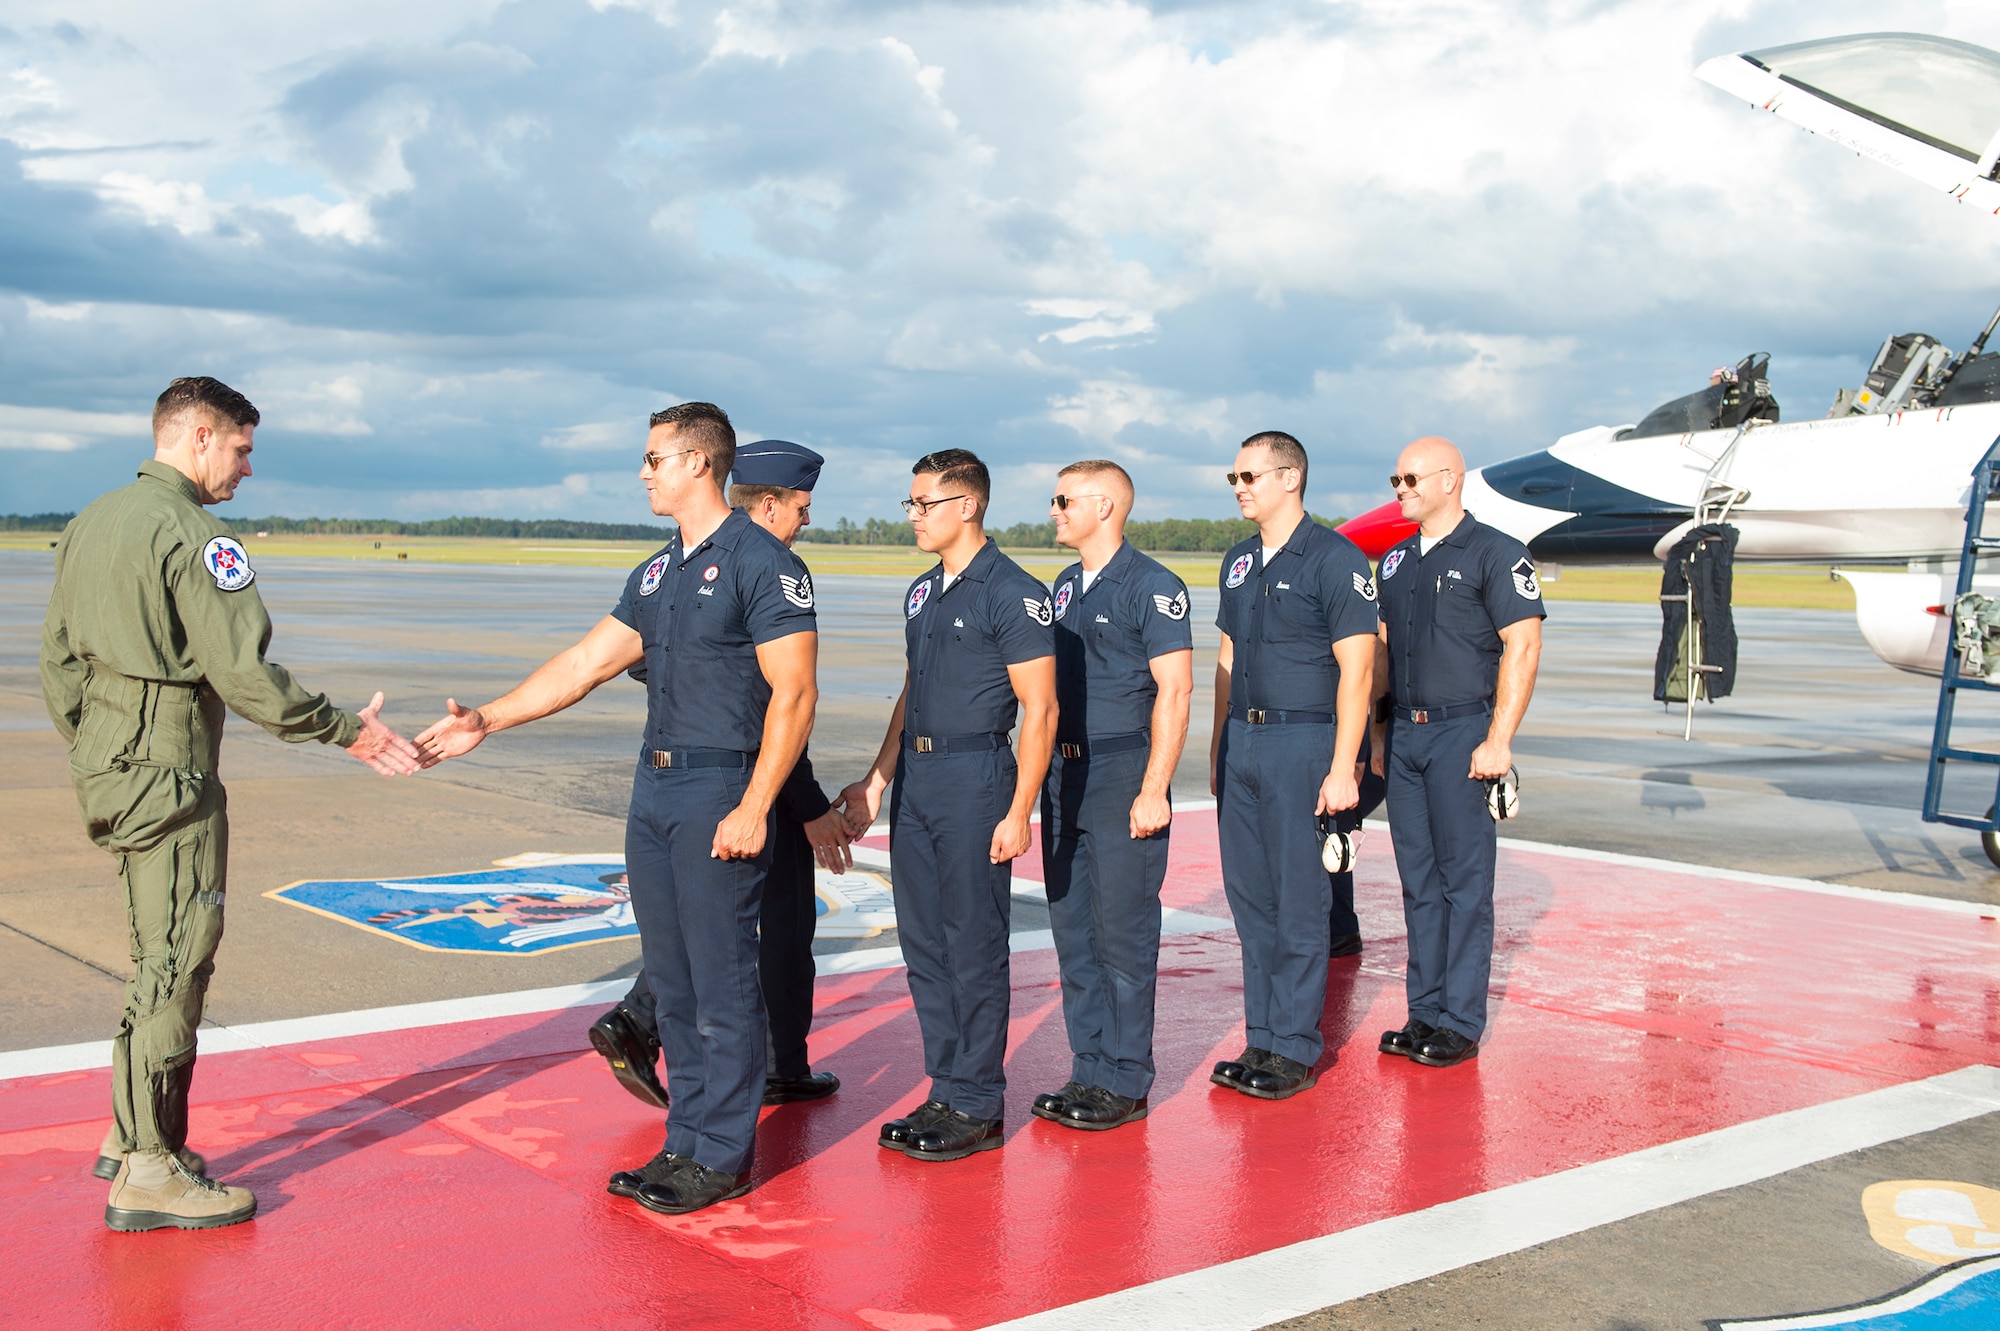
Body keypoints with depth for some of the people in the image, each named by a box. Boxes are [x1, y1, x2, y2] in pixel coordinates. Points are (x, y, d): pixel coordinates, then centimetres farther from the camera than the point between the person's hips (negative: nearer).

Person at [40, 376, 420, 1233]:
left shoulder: (91, 522, 14)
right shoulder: (193, 534, -15)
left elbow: (57, 660, 18)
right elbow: (244, 675, -20)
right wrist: (347, 730, -12)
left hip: (107, 768, 10)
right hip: (169, 776, -10)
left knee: (162, 958, 19)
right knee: (175, 963, -3)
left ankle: (132, 1135, 29)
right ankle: (149, 1175, 2)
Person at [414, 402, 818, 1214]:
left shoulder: (763, 564, -10)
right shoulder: (656, 573, 16)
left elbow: (794, 695, -14)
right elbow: (587, 663, 17)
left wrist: (751, 809, -19)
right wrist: (488, 720, 10)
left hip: (720, 792, -8)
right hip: (654, 788, 8)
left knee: (721, 981, -2)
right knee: (672, 979, 12)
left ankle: (722, 1156, 8)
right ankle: (686, 1142, 22)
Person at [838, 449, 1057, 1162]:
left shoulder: (1014, 594, -11)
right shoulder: (922, 593, 14)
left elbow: (1040, 712, -13)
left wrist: (1018, 813, -17)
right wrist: (875, 781, 18)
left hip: (974, 778, -8)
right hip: (915, 779, 8)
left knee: (973, 945, -1)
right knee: (923, 942, 11)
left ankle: (977, 1107, 9)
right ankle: (945, 1092, 21)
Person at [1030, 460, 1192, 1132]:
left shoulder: (1152, 586, -9)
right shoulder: (1065, 588, 15)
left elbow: (1174, 692, -13)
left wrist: (1152, 790, -18)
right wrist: (1046, 770, 13)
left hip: (1123, 775, -8)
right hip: (1063, 774, 8)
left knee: (1123, 931, -2)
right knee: (1073, 929, 10)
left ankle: (1126, 1083, 7)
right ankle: (1090, 1071, 20)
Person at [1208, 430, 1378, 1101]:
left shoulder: (1335, 560, -8)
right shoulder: (1239, 561, 14)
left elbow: (1355, 671, -12)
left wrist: (1342, 768, -16)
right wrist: (1218, 748, 16)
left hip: (1302, 743, -7)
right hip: (1242, 741, 7)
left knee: (1299, 901, -2)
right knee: (1249, 896, 10)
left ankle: (1296, 1050, 7)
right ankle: (1261, 1040, 19)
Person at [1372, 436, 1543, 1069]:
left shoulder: (1495, 553, -6)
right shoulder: (1396, 561, 14)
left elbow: (1522, 647, -11)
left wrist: (1498, 739, -16)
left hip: (1462, 732, -6)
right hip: (1404, 733, 7)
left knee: (1464, 880, -1)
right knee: (1418, 880, 10)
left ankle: (1461, 1023, 5)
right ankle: (1424, 1012, 17)